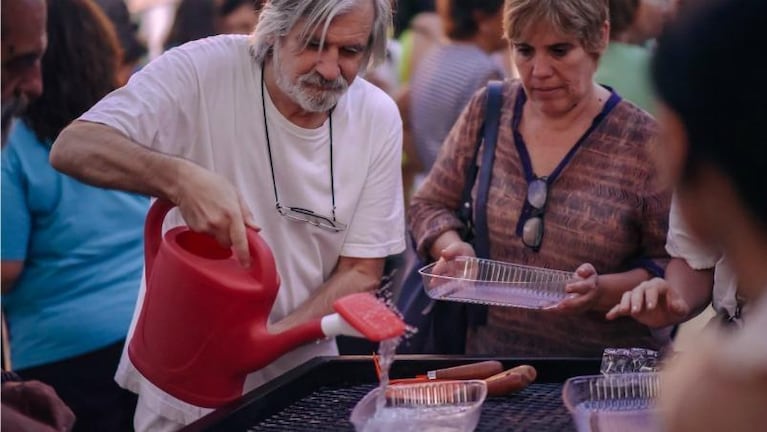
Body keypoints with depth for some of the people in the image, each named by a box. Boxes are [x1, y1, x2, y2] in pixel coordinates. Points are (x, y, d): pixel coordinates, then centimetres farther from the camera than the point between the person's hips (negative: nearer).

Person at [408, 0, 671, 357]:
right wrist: (452, 246, -6)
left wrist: (604, 291, -19)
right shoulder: (487, 112, 5)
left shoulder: (646, 144, -6)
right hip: (487, 350, 3)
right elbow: (429, 206, 14)